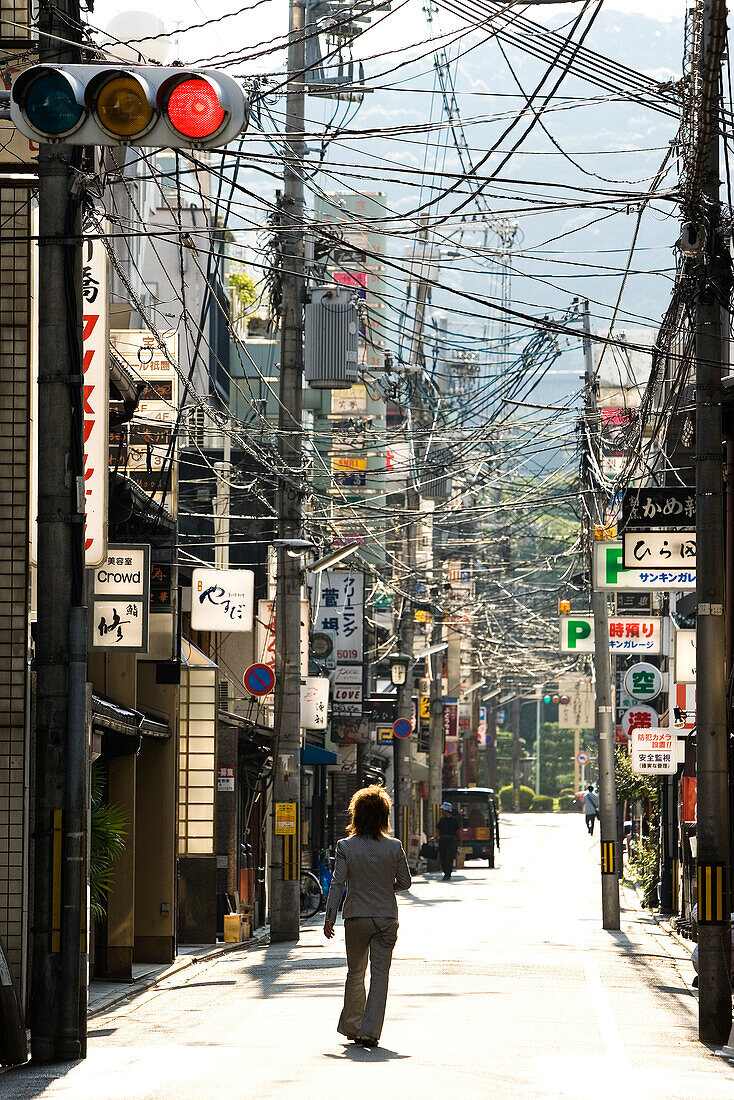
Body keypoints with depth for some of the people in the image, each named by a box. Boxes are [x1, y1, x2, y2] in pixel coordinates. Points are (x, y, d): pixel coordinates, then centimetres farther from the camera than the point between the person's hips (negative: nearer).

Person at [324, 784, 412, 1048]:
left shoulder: (346, 847, -7)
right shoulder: (394, 847, -5)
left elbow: (337, 883, -8)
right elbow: (405, 882, 2)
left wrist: (329, 917, -4)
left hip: (356, 918, 0)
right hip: (386, 917, 0)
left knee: (355, 973, 16)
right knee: (380, 974, 1)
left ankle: (352, 1026, 25)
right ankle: (370, 1030, -7)